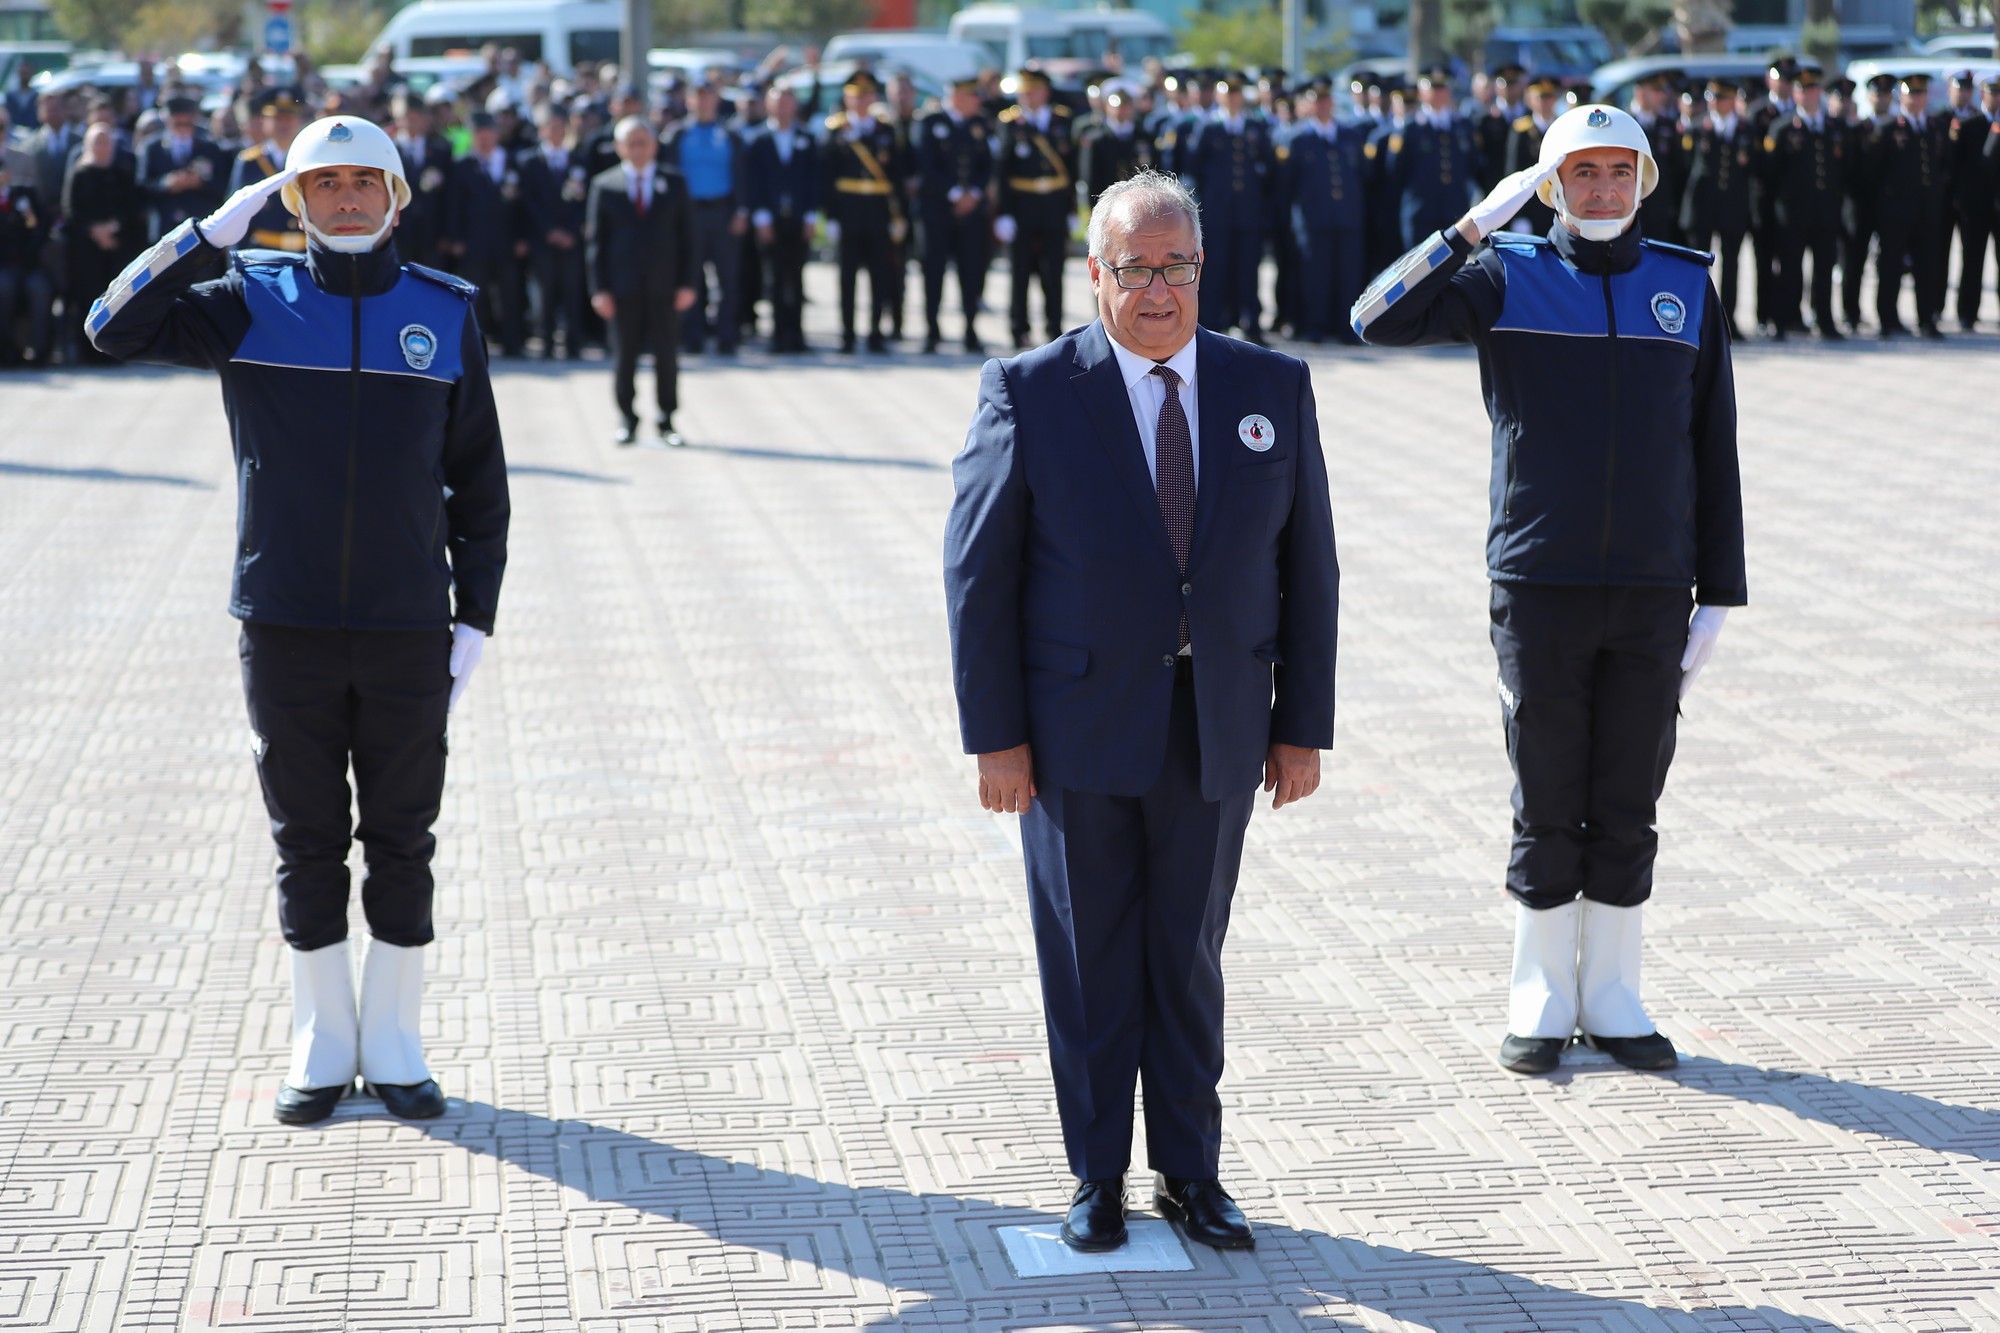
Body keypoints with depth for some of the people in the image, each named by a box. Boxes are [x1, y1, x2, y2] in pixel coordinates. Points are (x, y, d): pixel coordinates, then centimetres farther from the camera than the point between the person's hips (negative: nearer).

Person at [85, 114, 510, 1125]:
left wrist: (475, 618, 2)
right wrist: (213, 230, -13)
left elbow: (479, 480, 7)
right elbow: (117, 328, -10)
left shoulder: (444, 315, 4)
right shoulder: (253, 302, 2)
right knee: (307, 842, 7)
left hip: (408, 627, 1)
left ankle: (393, 1045, 16)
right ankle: (322, 1046, 17)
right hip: (286, 625, 0)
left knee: (402, 842, 6)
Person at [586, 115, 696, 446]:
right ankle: (626, 421, 12)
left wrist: (686, 283, -2)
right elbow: (595, 240, 3)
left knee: (667, 355, 2)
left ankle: (667, 421, 10)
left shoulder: (674, 183, 8)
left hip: (664, 285, 1)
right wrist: (599, 288, -5)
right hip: (622, 286, -1)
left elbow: (686, 236, 6)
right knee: (624, 356, 2)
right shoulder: (604, 186, 4)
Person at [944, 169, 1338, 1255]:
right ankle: (1097, 1179, 20)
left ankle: (1190, 1173, 23)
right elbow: (978, 574, -7)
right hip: (1075, 731, -2)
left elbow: (1306, 567, 5)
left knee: (1189, 960, 11)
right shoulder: (1027, 393, -8)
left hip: (1216, 730, 2)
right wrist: (995, 737, -10)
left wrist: (1303, 725, 3)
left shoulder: (1272, 389, 1)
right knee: (1089, 965, 7)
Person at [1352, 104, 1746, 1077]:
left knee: (1627, 808, 7)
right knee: (1546, 806, 4)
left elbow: (1713, 452, 8)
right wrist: (1475, 226, -18)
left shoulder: (1686, 287, 7)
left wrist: (1718, 596, 4)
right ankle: (1541, 1004, 14)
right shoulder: (1506, 277, 1)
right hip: (1540, 590, -2)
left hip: (1652, 595, 2)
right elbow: (1379, 320, -14)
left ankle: (1614, 1002, 17)